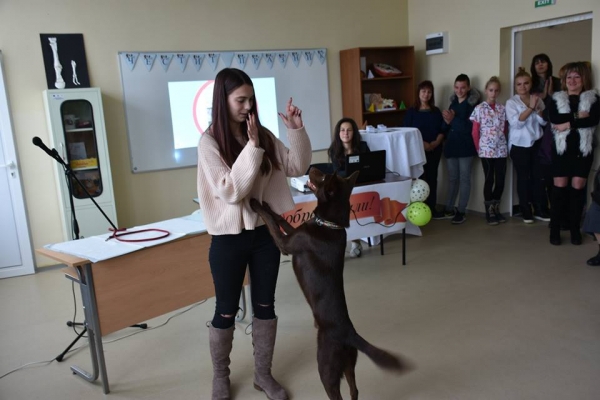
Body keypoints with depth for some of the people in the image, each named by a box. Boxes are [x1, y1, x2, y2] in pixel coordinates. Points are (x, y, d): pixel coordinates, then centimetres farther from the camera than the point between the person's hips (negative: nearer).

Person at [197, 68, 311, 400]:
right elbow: (231, 191, -21)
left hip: (265, 232, 4)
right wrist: (252, 148, -27)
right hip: (229, 238, -4)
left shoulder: (263, 134, 1)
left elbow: (297, 167, 2)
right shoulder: (210, 142, -12)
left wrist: (296, 131, -11)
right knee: (226, 311, 10)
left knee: (265, 306, 14)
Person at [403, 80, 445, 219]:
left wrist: (436, 143, -11)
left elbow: (442, 130, 7)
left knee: (432, 178, 7)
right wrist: (421, 143, -17)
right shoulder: (411, 111, 1)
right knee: (419, 178, -6)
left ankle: (432, 209, 14)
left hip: (434, 150, 3)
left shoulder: (436, 111, 10)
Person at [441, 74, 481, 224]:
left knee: (464, 178, 0)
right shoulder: (453, 102, 11)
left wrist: (453, 119, -22)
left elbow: (470, 127, -16)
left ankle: (461, 211, 5)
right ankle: (449, 208, 21)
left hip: (465, 147, -6)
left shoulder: (473, 103, -7)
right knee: (452, 178, 12)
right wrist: (447, 121, -9)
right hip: (451, 145, 6)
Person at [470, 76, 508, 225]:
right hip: (486, 150, -4)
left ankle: (495, 208, 21)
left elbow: (505, 129, 12)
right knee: (489, 180, 1)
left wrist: (505, 144, 6)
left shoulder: (502, 108, 7)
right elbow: (475, 132, -2)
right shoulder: (479, 109, -4)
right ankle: (489, 211, 12)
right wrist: (478, 149, -2)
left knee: (501, 180, 5)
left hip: (501, 150, 4)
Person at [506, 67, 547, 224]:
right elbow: (516, 122, -19)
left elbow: (544, 122, 2)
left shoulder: (537, 99, 6)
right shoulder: (511, 102, -6)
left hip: (536, 143, 3)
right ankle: (526, 211, 12)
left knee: (537, 176, 6)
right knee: (523, 177, 2)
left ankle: (539, 209, 20)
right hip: (519, 145, -3)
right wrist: (530, 107, -23)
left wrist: (538, 109, -15)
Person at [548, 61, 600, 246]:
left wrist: (569, 124, -17)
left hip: (583, 150, 0)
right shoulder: (557, 99, 6)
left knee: (578, 188, 3)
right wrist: (577, 117, -18)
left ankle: (575, 229, 13)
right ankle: (554, 229, 7)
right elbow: (554, 119, -13)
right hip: (562, 149, 0)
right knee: (559, 187, 0)